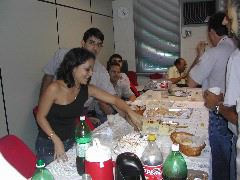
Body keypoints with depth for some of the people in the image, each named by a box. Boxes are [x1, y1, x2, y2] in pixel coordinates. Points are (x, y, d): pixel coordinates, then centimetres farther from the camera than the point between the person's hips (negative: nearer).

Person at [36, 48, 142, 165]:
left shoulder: (87, 90, -8)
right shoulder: (54, 89, -23)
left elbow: (114, 100, -8)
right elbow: (41, 117, -14)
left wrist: (130, 112, -25)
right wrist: (56, 140, -22)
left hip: (71, 142, 5)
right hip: (49, 145, -5)